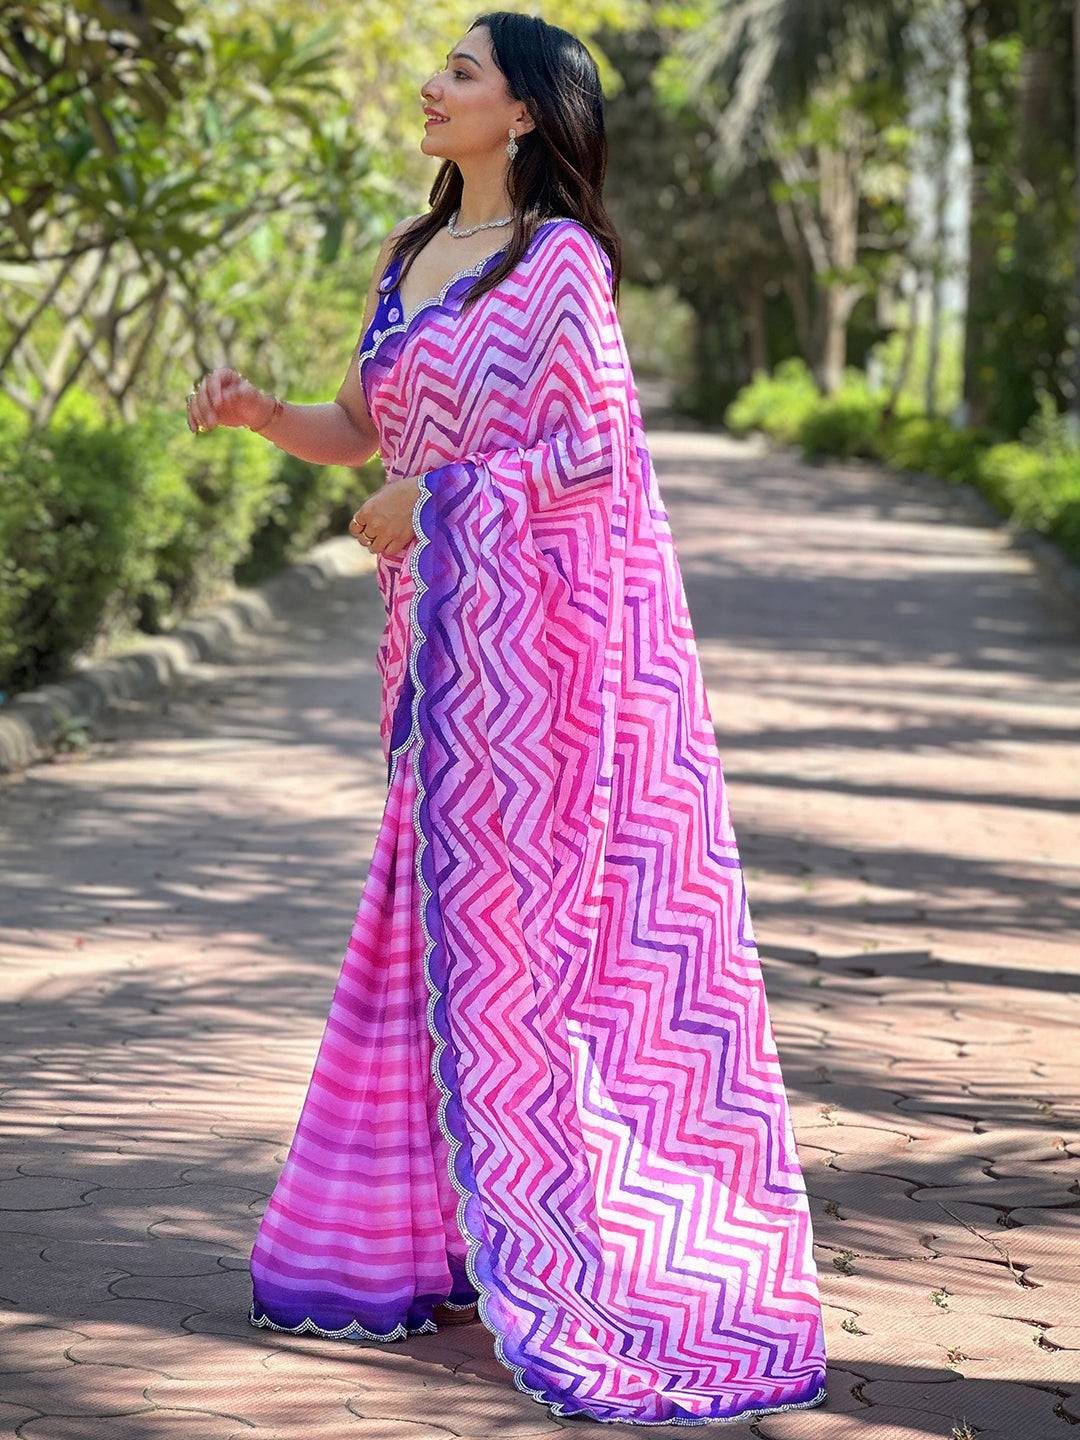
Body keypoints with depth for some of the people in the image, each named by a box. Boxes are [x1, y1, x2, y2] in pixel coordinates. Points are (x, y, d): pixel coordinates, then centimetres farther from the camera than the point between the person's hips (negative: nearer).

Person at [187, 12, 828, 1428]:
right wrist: (263, 414, 3)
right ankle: (418, 1244, 19)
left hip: (536, 628, -8)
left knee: (515, 921, -4)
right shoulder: (413, 256, 15)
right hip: (450, 634, 8)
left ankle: (572, 1248, 5)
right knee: (441, 923, 11)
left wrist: (428, 501, -10)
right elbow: (370, 430, 21)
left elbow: (591, 450, -16)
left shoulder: (556, 260, -9)